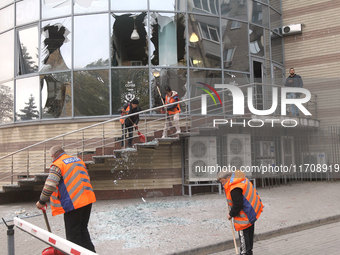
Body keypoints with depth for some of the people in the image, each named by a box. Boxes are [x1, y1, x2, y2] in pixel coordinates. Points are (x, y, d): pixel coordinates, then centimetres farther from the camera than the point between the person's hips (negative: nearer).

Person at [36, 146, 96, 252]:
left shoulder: (57, 165, -9)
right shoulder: (78, 160, 14)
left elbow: (50, 185, -18)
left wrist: (42, 201, -7)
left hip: (73, 202, -8)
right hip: (87, 200, 8)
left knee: (73, 235, 3)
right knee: (83, 230, 21)